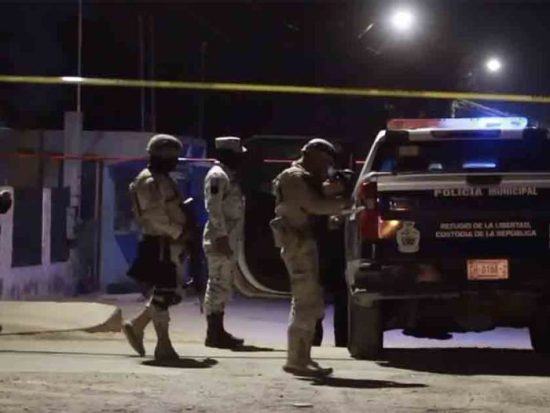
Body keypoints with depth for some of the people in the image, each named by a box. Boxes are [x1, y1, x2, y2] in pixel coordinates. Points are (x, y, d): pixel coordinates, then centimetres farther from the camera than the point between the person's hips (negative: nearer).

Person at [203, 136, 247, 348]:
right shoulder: (217, 175, -12)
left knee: (224, 285, 12)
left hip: (230, 238, 10)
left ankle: (218, 331, 17)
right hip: (221, 238, -10)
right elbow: (214, 208, -20)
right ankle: (214, 333, -7)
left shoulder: (229, 175, 19)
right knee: (218, 284, -9)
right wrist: (221, 237, -24)